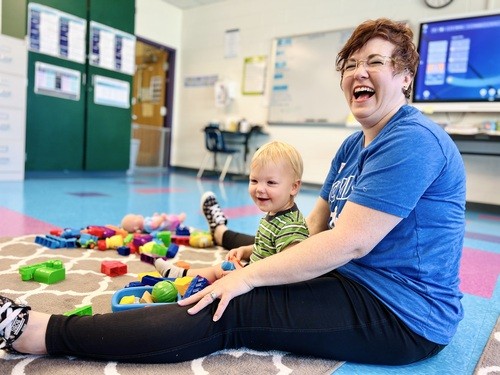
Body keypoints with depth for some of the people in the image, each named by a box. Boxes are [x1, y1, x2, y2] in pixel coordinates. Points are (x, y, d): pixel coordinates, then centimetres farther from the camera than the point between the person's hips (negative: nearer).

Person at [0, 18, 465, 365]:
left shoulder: (413, 141, -19)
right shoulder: (353, 146, 11)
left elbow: (350, 242, -25)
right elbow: (314, 226, 11)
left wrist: (250, 275, -21)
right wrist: (258, 255, -2)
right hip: (354, 281, 8)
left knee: (228, 313, -20)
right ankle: (224, 233, 53)